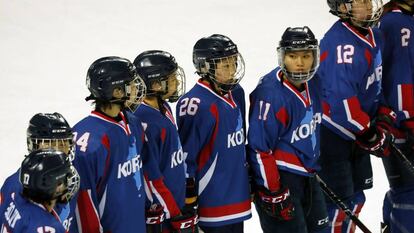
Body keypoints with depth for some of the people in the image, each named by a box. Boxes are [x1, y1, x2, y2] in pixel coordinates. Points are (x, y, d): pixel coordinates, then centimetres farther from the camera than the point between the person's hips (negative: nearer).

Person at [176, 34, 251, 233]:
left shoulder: (234, 93, 8)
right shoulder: (197, 105, -21)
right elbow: (185, 154, -20)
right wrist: (188, 198, -18)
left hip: (236, 193, 9)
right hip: (212, 200, -9)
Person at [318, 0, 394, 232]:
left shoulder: (374, 37, 5)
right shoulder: (341, 43, -25)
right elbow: (342, 100, -28)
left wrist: (384, 112, 3)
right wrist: (371, 135, -22)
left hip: (355, 134, 9)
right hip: (331, 133, -9)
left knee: (355, 197, 17)